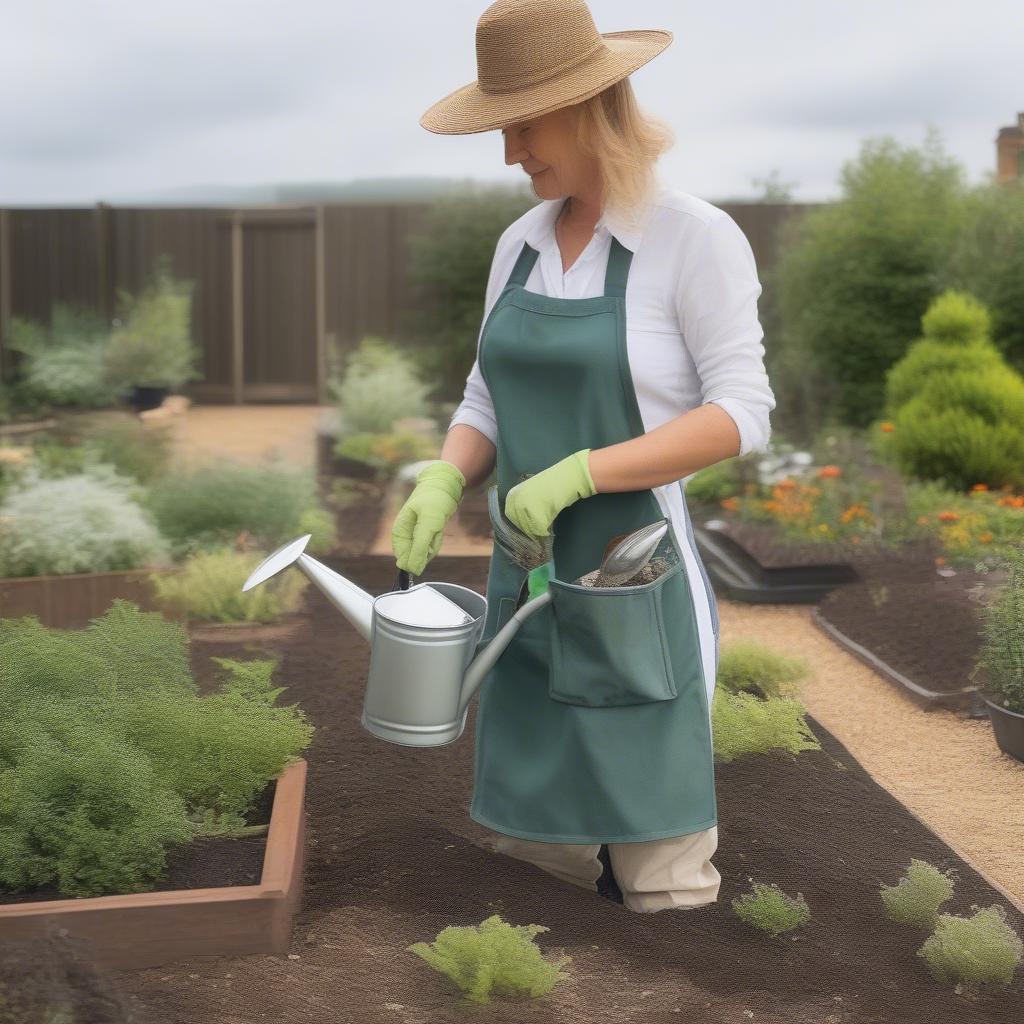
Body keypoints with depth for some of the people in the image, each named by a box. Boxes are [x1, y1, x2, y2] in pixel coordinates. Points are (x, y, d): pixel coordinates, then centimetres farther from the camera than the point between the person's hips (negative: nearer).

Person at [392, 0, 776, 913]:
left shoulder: (698, 238, -12)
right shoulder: (520, 247, 7)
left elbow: (742, 417, -16)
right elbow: (488, 405, 10)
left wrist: (578, 475, -24)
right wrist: (443, 484, -11)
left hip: (639, 588, -6)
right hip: (531, 580, 6)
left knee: (660, 886, 1)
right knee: (539, 854, 13)